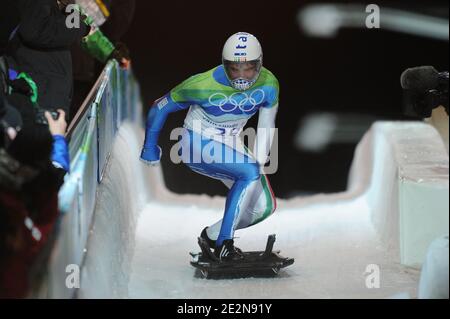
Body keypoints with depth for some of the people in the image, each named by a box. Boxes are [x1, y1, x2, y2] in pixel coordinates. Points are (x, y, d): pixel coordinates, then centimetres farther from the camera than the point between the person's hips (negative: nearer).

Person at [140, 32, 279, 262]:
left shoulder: (268, 85, -16)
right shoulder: (203, 86, -27)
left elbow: (266, 127, -2)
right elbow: (161, 107, -13)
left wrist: (259, 162, -13)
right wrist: (149, 147, -3)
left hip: (230, 144, 6)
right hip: (199, 145, -6)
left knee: (264, 207, 0)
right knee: (249, 172, -30)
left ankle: (212, 236, 19)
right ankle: (223, 244, -23)